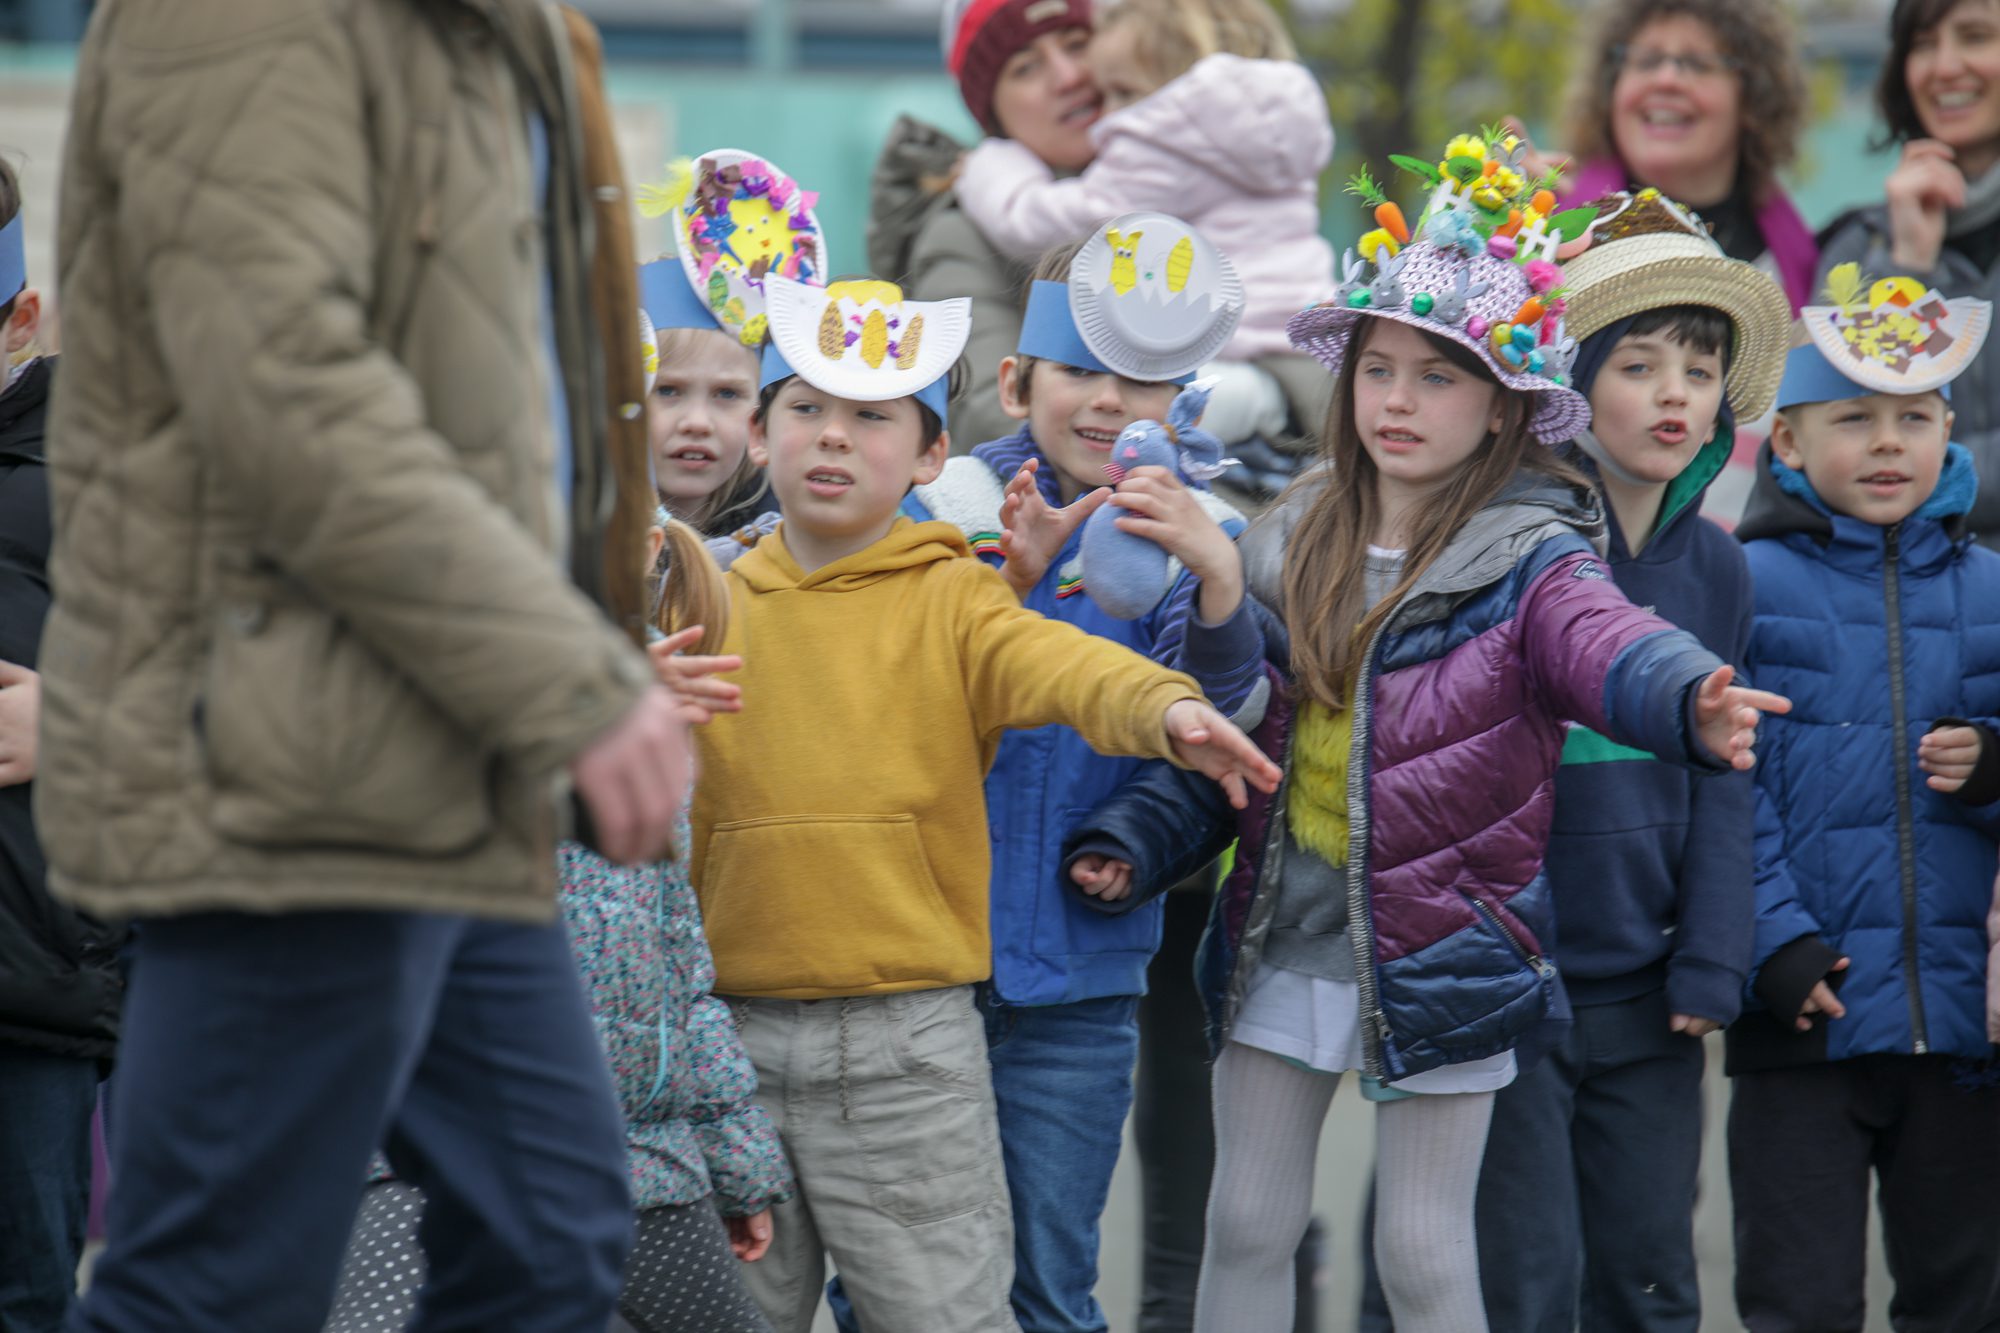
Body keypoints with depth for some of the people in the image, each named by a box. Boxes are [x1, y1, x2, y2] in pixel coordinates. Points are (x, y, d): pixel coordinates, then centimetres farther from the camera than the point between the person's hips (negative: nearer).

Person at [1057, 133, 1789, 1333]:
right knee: (1249, 1227, 12)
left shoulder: (1528, 566, -11)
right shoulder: (1291, 546, 5)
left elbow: (1609, 646, -32)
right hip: (1281, 949, 5)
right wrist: (1136, 844, -7)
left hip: (1436, 959, -4)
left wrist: (1696, 705, -52)